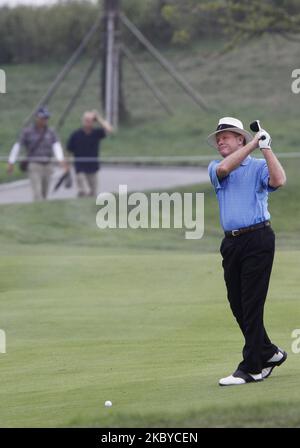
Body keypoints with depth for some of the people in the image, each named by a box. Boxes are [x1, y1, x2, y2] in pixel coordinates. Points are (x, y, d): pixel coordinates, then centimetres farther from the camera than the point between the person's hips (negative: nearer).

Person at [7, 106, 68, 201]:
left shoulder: (50, 132, 5)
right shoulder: (27, 132, -3)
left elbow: (57, 146, -9)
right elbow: (17, 146, 0)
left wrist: (61, 160, -26)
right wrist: (11, 163, -1)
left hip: (47, 166, 4)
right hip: (34, 166, -4)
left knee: (44, 194, 11)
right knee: (37, 193, -16)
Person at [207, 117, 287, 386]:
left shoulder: (258, 167, 3)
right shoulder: (215, 168, 16)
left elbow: (279, 180, -18)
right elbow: (224, 168, -9)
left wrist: (266, 148, -15)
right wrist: (253, 143, -8)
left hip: (257, 239, -6)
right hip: (231, 241, 6)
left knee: (251, 304, -8)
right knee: (237, 304, 7)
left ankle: (251, 368, -7)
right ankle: (268, 353, 24)